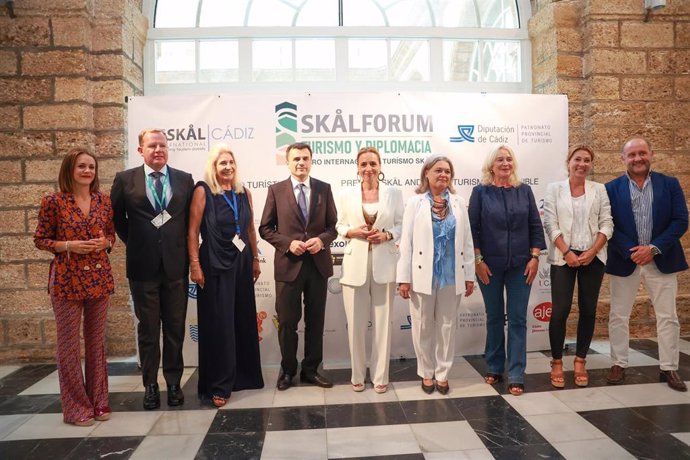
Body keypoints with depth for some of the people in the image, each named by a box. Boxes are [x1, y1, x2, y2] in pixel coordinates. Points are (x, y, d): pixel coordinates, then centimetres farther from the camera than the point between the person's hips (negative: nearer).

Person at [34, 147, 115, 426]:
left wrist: (105, 242, -7)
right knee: (69, 344, 5)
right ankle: (76, 406, 18)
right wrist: (68, 246, -16)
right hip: (66, 280, -3)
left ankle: (98, 399, 25)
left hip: (99, 278, 4)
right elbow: (40, 240, 0)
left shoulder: (103, 201, 5)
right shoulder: (54, 202, -5)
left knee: (97, 341, 11)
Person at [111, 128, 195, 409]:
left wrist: (185, 249, 4)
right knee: (147, 329, 10)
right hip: (143, 266, 0)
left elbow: (191, 217, 9)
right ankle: (150, 385, 23)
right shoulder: (125, 179, 2)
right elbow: (116, 217, 12)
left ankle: (174, 382, 23)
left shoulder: (185, 180, 4)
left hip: (176, 265, 1)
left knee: (175, 329, 9)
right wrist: (133, 242, 9)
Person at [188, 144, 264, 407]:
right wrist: (195, 265, -15)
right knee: (218, 324, 0)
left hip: (242, 263, 5)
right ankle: (218, 385, 12)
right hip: (215, 265, -5)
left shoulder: (244, 193, 9)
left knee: (244, 321, 13)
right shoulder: (203, 191, -6)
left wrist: (255, 260, 13)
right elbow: (192, 231, -10)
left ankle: (245, 374, 29)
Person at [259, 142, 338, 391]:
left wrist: (321, 240, -14)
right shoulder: (276, 190, 0)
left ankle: (311, 369, 27)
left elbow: (334, 225, 6)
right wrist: (288, 243, -14)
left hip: (318, 264, 2)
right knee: (287, 322, 8)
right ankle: (288, 370, 28)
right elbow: (265, 228, 1)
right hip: (288, 265, -1)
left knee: (315, 321, 11)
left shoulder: (324, 189, 5)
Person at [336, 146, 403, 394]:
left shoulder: (394, 194, 2)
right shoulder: (346, 195, 3)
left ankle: (380, 375, 20)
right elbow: (340, 226, 10)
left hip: (384, 264, 0)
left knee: (382, 322, 6)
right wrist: (352, 232, -10)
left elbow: (402, 225, 5)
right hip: (355, 264, 1)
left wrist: (387, 235, -14)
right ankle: (358, 374, 23)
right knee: (356, 323, 6)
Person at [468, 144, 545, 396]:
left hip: (520, 265, 1)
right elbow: (473, 229, -3)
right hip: (490, 265, -1)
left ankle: (516, 375, 8)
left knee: (517, 319, 1)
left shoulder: (524, 191, 5)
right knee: (494, 317, 11)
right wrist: (478, 261, -9)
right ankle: (494, 367, 25)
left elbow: (535, 226, 5)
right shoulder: (480, 192, -1)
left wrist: (535, 257, -3)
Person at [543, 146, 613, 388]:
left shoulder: (599, 189, 8)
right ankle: (557, 363, 9)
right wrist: (567, 252, -12)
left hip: (593, 257, 2)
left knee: (588, 310, 6)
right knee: (560, 310, -6)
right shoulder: (554, 189, 3)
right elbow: (550, 225, -4)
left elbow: (606, 224, 3)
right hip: (563, 257, -2)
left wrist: (592, 252, -10)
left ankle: (580, 362, 20)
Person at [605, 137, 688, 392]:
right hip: (625, 261, 0)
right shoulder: (611, 188, -1)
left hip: (661, 260, 1)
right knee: (618, 316, 7)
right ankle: (618, 364, 21)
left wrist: (654, 248, -15)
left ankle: (669, 368, 21)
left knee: (668, 317, 7)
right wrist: (630, 252, -17)